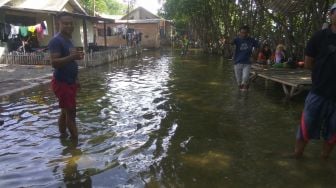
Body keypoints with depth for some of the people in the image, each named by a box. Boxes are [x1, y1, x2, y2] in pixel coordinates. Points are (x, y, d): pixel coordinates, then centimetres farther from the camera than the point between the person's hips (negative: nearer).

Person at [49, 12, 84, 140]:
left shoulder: (68, 40, 14)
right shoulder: (56, 41, -15)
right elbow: (54, 62, -26)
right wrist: (71, 57, -37)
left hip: (69, 82, 9)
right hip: (61, 83, -9)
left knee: (65, 112, 16)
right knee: (71, 112, -6)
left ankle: (63, 136, 28)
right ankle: (75, 139, 2)